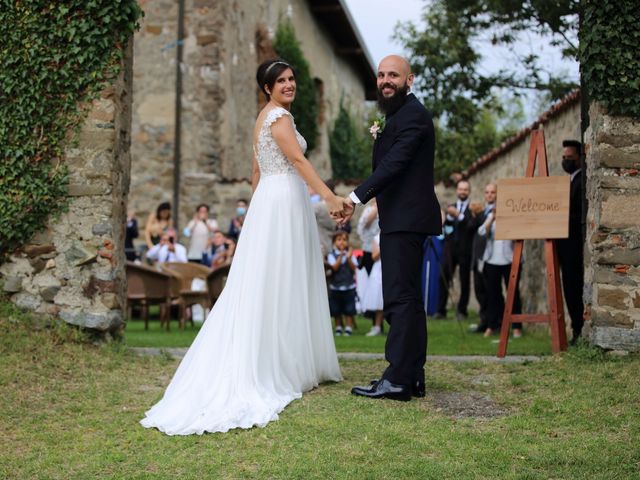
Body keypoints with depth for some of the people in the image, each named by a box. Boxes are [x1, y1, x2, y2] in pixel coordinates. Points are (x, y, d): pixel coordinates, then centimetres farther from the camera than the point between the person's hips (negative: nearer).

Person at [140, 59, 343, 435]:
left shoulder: (264, 116, 19)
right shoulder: (280, 116, -10)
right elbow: (298, 160, -23)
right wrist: (329, 197, -30)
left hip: (267, 202, 9)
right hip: (285, 204, -9)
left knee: (264, 287, 9)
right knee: (281, 287, -5)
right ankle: (280, 369, 0)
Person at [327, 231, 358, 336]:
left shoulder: (350, 254, 3)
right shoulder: (332, 255, -1)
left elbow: (353, 267, -6)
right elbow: (335, 267, -14)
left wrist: (349, 258, -22)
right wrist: (341, 255, -21)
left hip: (349, 285, 0)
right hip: (335, 286, 0)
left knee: (349, 309, 1)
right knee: (336, 310, 7)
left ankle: (349, 327, 8)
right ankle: (338, 327, 18)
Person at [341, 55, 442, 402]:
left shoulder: (412, 115, -11)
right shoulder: (399, 114, 22)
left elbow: (394, 163, -22)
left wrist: (358, 196, -24)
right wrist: (380, 137, 8)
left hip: (406, 220, -11)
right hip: (402, 220, 11)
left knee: (401, 298, -12)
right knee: (407, 298, 12)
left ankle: (397, 379, -11)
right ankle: (413, 377, 17)